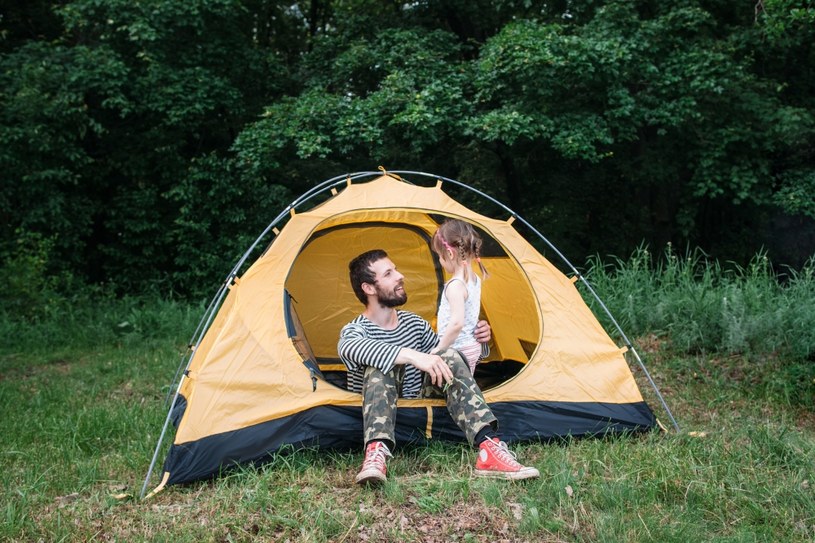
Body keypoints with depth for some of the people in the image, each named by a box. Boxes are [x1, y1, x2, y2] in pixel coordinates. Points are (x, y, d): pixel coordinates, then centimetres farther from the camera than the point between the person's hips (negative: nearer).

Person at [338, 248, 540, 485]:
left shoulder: (414, 323, 6)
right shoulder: (354, 330, -13)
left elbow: (440, 364, 17)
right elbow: (350, 348, -40)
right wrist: (411, 355, -53)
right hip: (375, 415, -5)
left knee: (449, 357, -18)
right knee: (381, 362, -32)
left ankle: (489, 449, -35)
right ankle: (376, 452, -51)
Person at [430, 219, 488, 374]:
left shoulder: (455, 285, -23)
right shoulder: (475, 279, 6)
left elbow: (457, 322, -32)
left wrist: (440, 348, -21)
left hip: (458, 350, -10)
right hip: (473, 347, 10)